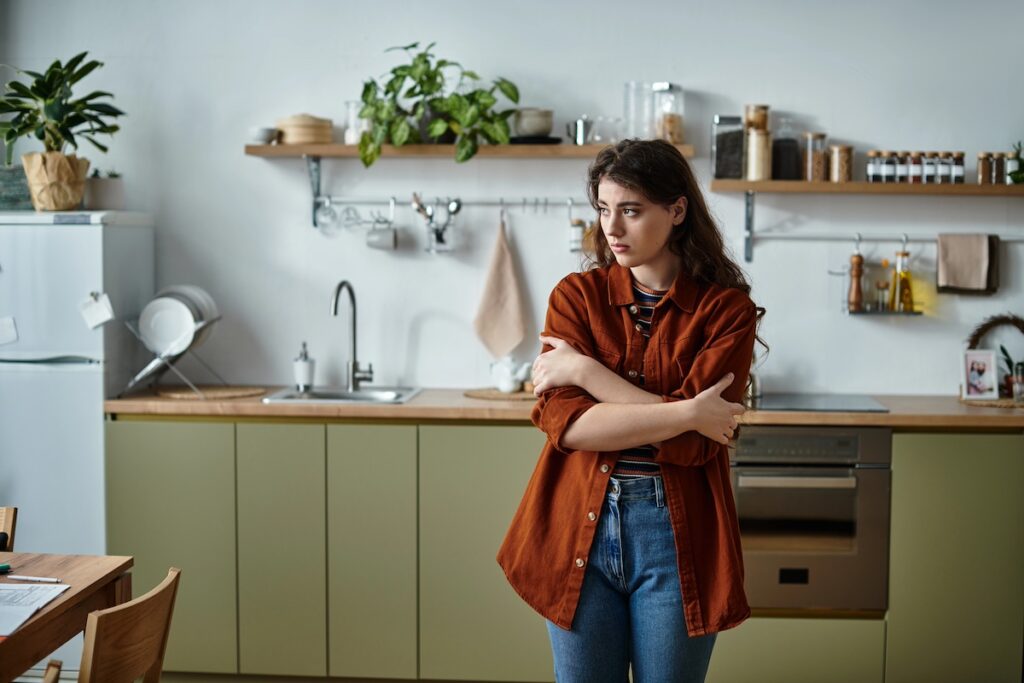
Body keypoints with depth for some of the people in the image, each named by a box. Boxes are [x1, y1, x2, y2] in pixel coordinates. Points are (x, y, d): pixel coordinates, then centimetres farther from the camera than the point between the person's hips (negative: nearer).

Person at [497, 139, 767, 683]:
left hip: (676, 535, -1)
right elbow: (564, 423, -11)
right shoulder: (576, 295, 1)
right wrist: (684, 414, -19)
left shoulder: (726, 308, -4)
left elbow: (693, 444, -15)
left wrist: (583, 369, -14)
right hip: (580, 528, 2)